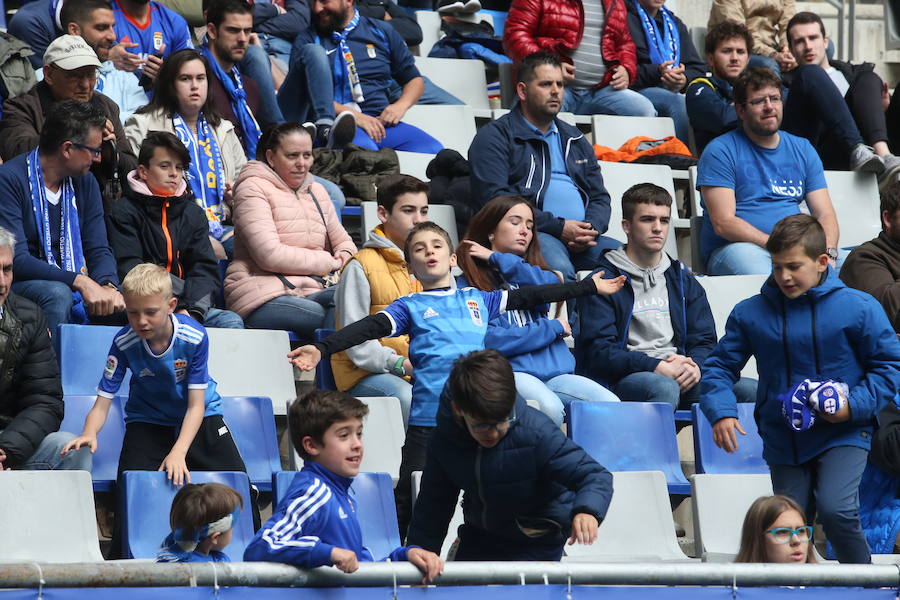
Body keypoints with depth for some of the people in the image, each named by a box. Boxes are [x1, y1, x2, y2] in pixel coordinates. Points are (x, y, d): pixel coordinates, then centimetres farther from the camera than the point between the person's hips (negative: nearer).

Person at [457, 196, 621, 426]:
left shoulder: (535, 271, 27)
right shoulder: (471, 283, 10)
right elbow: (490, 339, -6)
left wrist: (499, 259, 3)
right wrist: (554, 328, 2)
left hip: (555, 370, 5)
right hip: (510, 371, -5)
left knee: (610, 405, -23)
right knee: (549, 408, -37)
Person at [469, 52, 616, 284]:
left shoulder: (574, 139, 30)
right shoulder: (495, 136, 8)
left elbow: (600, 197, 26)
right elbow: (494, 197, -7)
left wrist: (591, 229, -1)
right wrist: (559, 227, -12)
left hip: (582, 238, 6)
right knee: (559, 268, -39)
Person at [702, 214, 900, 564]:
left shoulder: (858, 308, -6)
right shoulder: (750, 314, 1)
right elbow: (720, 368, 5)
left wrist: (854, 406, -16)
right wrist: (721, 413, -13)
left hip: (843, 434, -4)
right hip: (783, 440, 4)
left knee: (835, 509, -23)